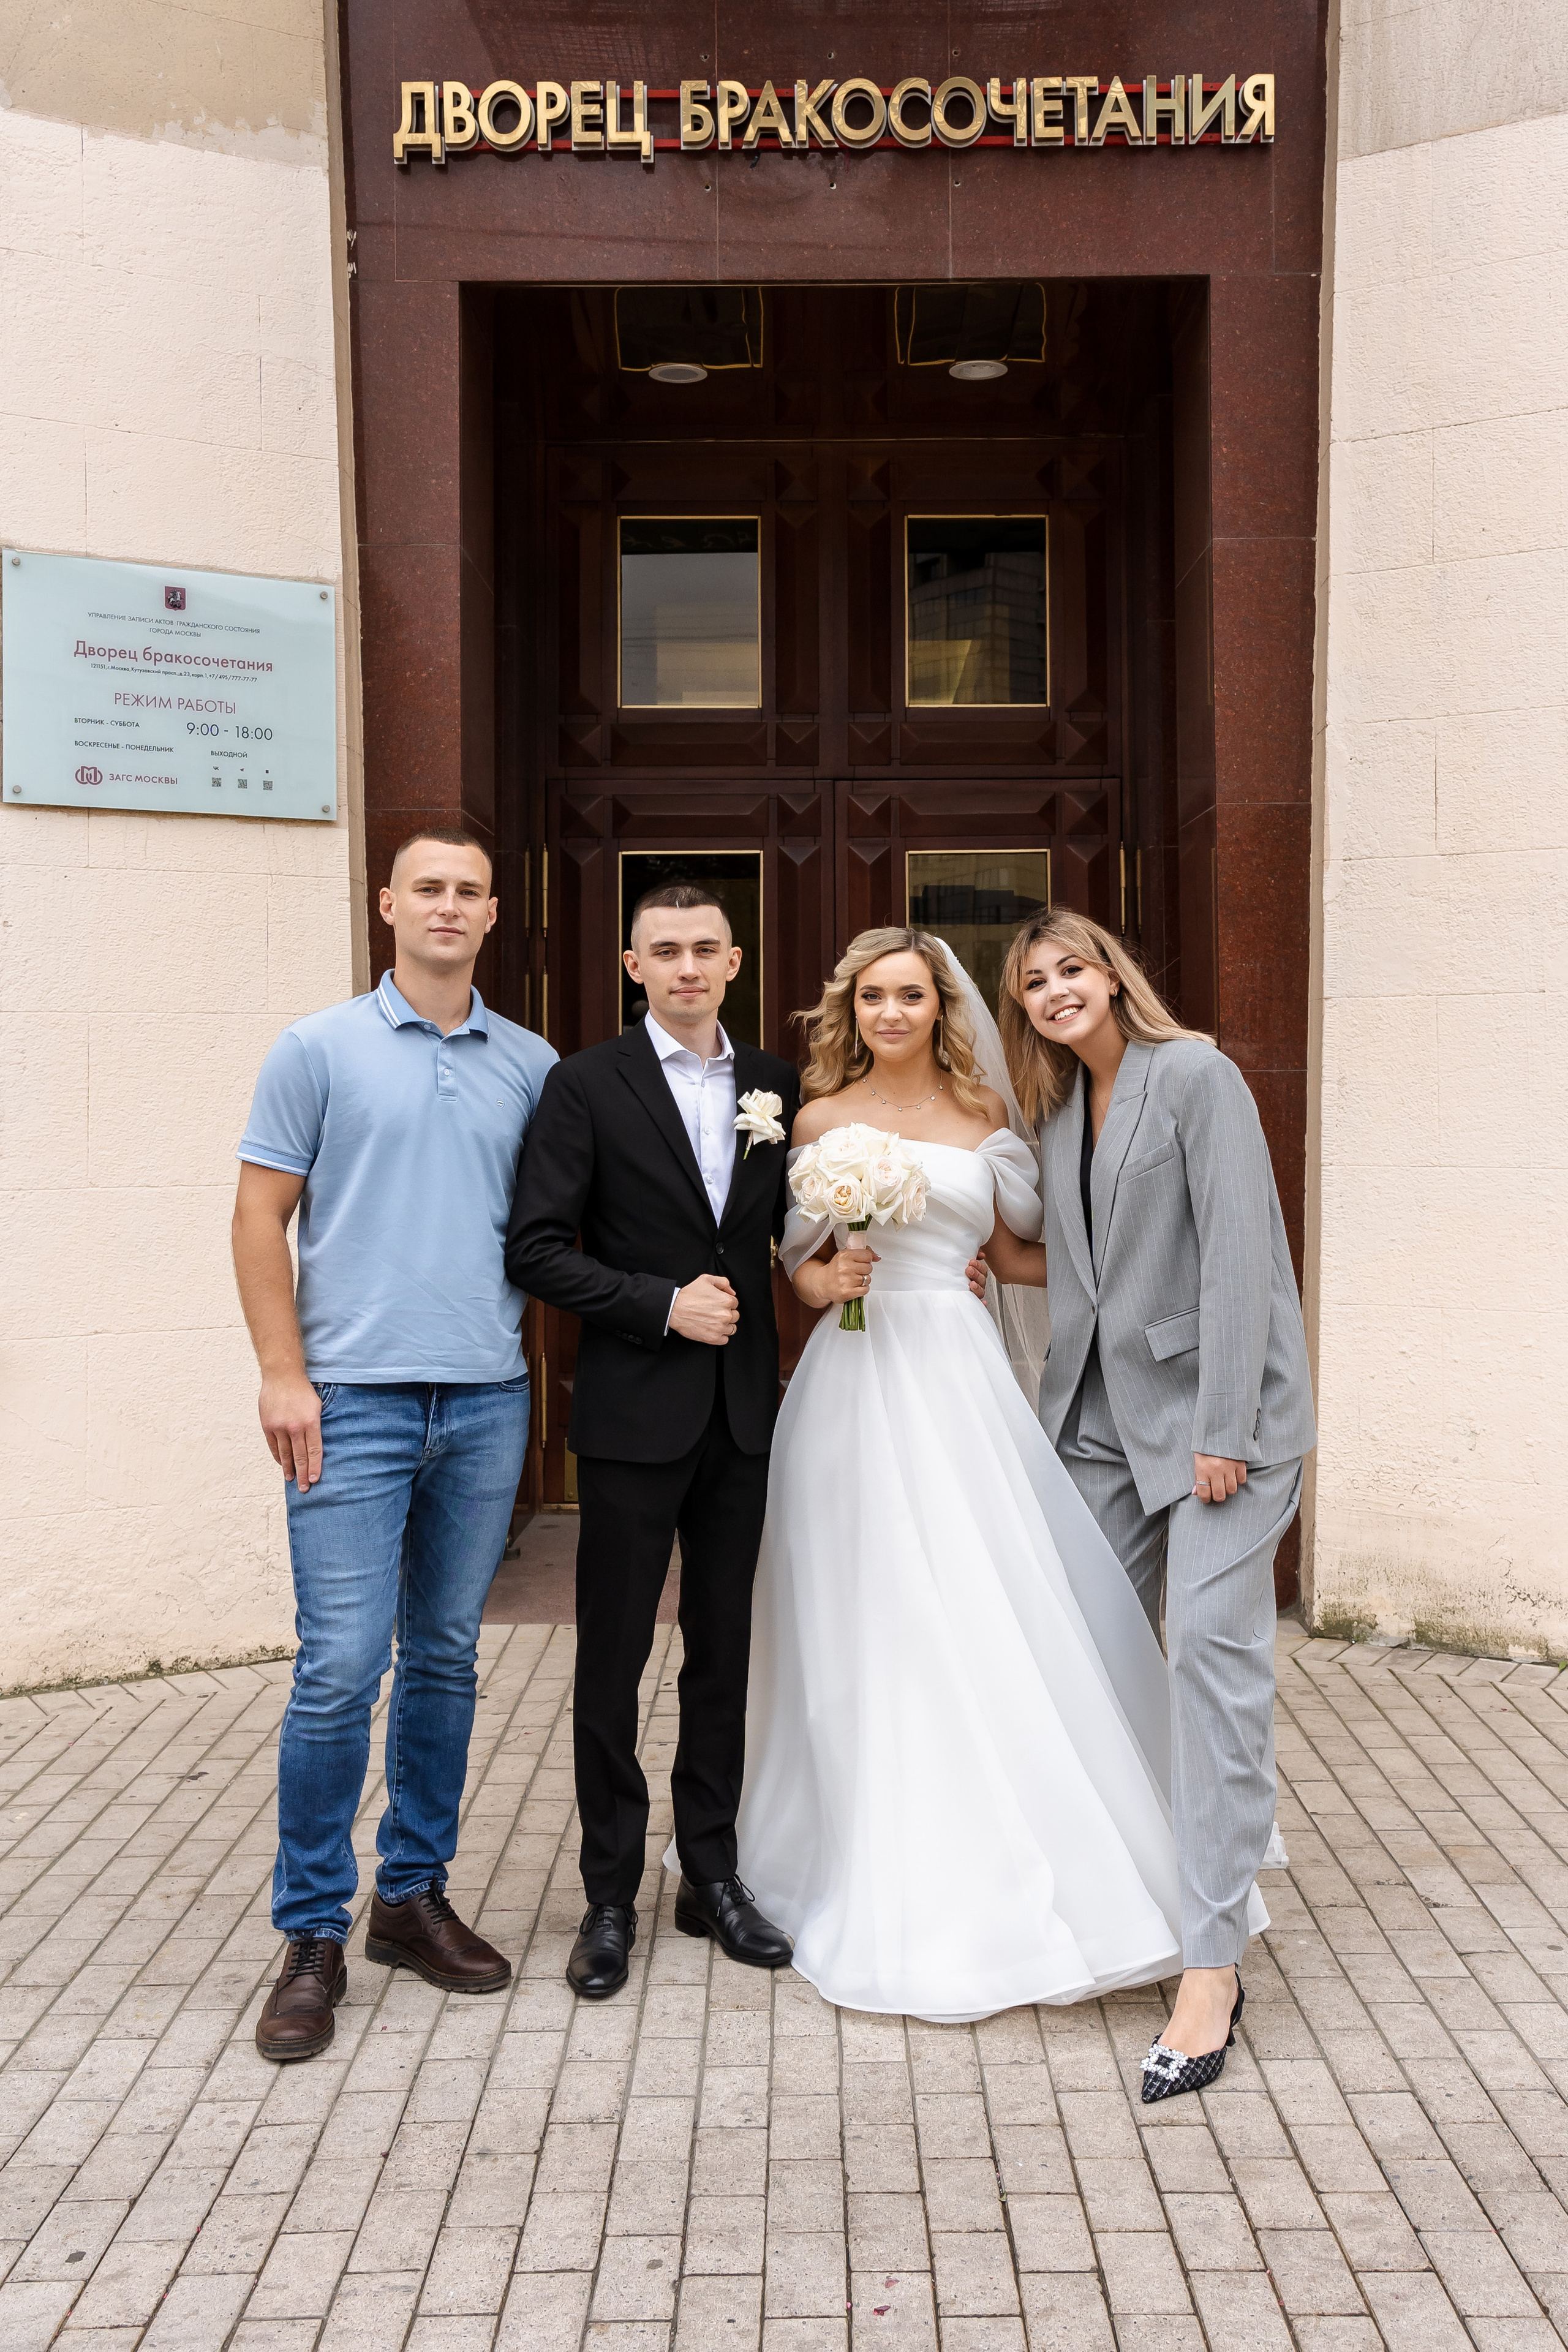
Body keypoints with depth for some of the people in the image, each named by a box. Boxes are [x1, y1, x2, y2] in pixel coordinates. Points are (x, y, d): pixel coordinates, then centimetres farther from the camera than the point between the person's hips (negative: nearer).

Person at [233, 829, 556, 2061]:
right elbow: (262, 1215, 0)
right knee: (340, 1668, -4)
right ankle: (314, 1936, 10)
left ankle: (414, 1894, 26)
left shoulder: (532, 1066, 9)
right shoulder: (319, 1049, 1)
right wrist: (283, 1372, -8)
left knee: (446, 1659, 12)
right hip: (355, 1401, -3)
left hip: (489, 1403, 3)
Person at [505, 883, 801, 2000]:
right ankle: (612, 1896, 20)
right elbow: (538, 1247, -9)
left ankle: (713, 1874, 27)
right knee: (613, 1658, 4)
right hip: (634, 1411, -4)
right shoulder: (588, 1083, -5)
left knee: (724, 1649, 13)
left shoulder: (777, 1085, 7)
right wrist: (661, 1304, -15)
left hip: (743, 1411, 4)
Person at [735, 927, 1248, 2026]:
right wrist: (823, 1281, -10)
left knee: (996, 1611, -3)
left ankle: (1011, 1869, 14)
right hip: (861, 1376, -1)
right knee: (874, 1627, 1)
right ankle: (895, 1882, 15)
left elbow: (1016, 1253, 13)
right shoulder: (820, 1119, 7)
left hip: (960, 1375, 1)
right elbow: (799, 1260, 9)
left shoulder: (985, 1114, 9)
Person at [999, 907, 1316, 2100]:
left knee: (1215, 1646, -13)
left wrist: (1223, 1432, -19)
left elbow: (1238, 1255, -16)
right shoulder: (1060, 1111, 13)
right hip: (1107, 1417, 8)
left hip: (1218, 1406, -7)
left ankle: (1212, 1966, -9)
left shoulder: (1195, 1076, -9)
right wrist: (1056, 1414, 11)